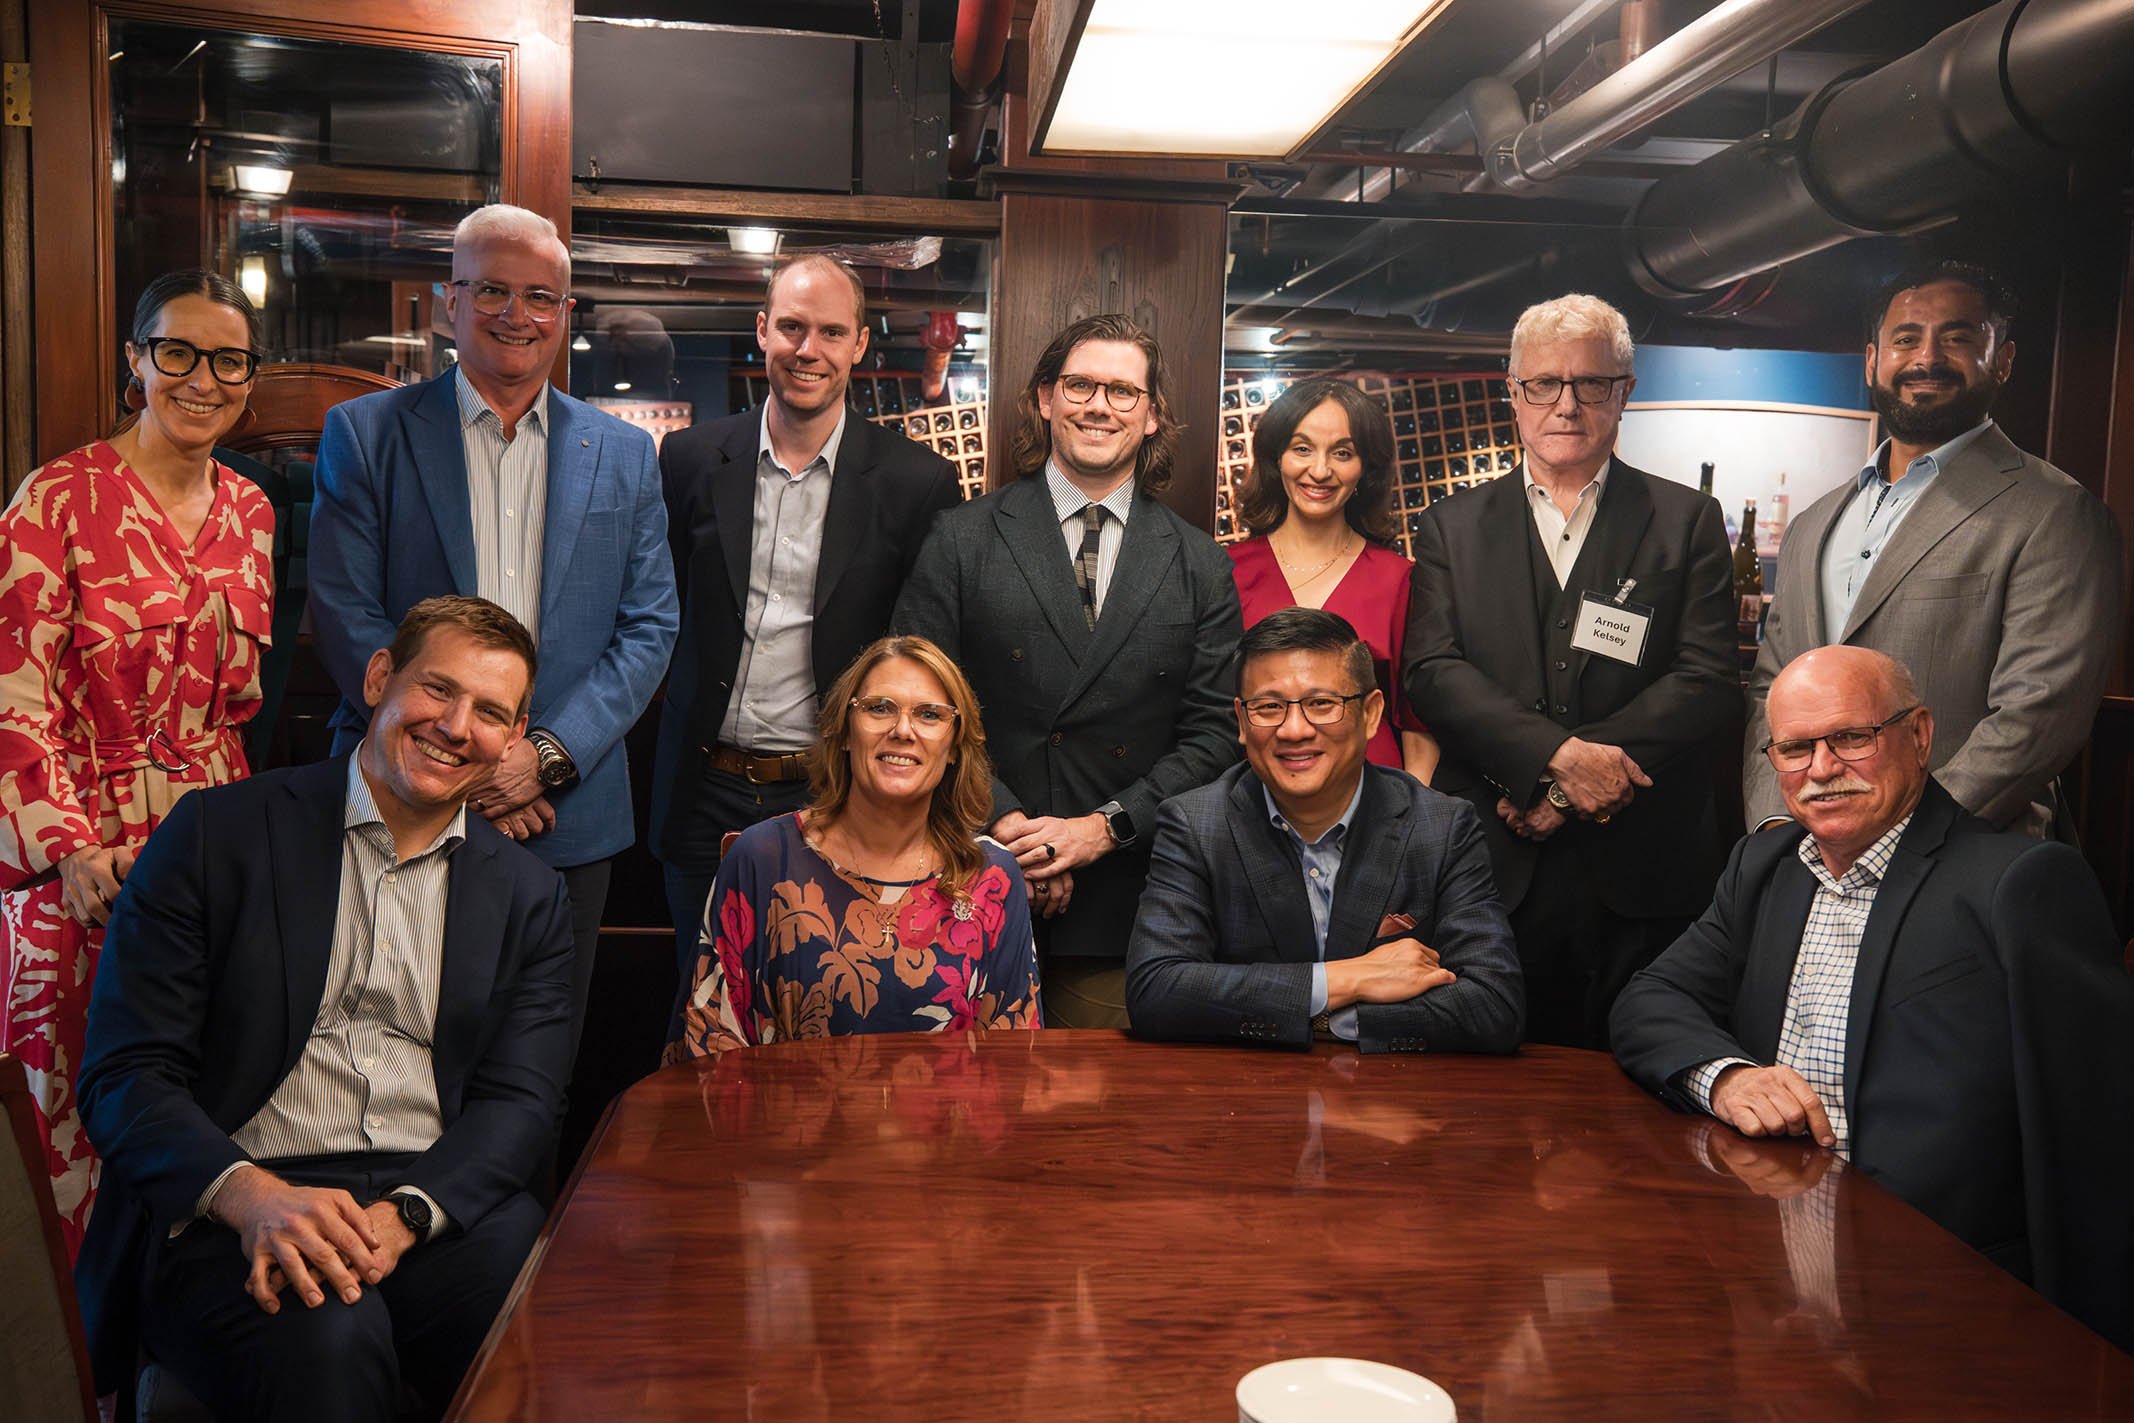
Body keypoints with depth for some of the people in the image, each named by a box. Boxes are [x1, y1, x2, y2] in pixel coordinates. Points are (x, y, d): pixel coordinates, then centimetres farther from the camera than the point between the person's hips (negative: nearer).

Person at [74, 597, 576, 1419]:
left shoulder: (529, 898, 13)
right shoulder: (219, 834, 5)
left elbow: (517, 1102, 4)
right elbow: (123, 1072, -1)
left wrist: (404, 1216, -17)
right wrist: (250, 1195, -20)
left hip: (440, 1202, 3)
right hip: (231, 1214, -2)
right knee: (325, 1345, -35)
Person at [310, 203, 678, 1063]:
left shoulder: (624, 455, 9)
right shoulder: (364, 434, 4)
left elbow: (649, 627, 4)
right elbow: (346, 619, -3)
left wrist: (551, 755, -10)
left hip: (568, 818, 2)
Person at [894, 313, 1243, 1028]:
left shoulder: (1200, 566, 6)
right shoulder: (964, 539, 3)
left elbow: (1215, 729, 3)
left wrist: (1107, 826, -9)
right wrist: (1002, 822, -12)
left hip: (1121, 908, 1)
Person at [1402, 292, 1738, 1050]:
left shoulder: (1687, 521, 8)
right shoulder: (1454, 525, 10)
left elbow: (1709, 680, -2)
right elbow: (1433, 672, -2)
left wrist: (1571, 786, -13)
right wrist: (1559, 755, -16)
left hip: (1641, 874, 0)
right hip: (1489, 866, 1)